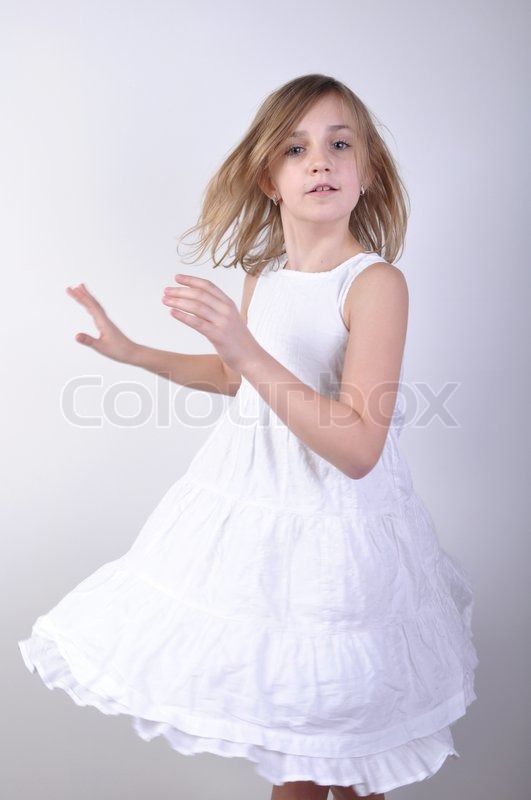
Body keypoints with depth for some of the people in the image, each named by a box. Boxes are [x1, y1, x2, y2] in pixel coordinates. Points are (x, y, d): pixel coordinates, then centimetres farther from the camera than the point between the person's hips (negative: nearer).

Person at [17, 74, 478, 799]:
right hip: (253, 500, 6)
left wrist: (249, 350, -32)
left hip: (331, 516, -6)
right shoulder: (262, 276, 2)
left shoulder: (375, 283, -18)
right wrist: (136, 353, 15)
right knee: (277, 687, 21)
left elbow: (359, 449, -26)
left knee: (331, 734, 11)